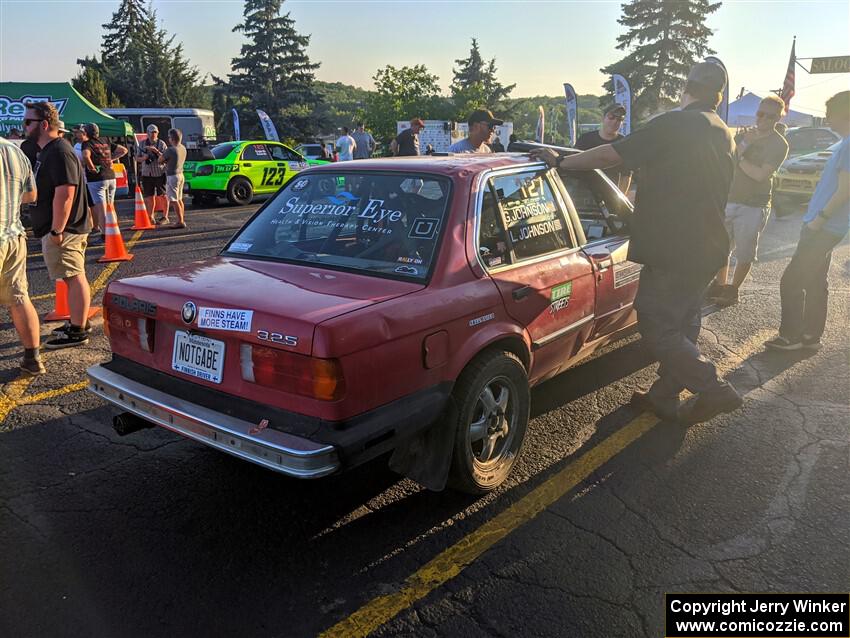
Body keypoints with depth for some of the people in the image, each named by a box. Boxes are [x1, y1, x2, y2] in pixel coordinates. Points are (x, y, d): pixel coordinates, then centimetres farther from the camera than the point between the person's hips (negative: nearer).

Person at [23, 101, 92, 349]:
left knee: (75, 278, -5)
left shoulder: (58, 153, -17)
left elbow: (65, 193, -25)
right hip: (64, 229, 10)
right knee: (74, 277, 15)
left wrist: (56, 230, -25)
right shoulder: (48, 151, 17)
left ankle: (77, 332, -1)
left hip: (63, 230, -10)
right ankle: (78, 322, 25)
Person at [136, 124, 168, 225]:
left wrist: (156, 151, -21)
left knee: (163, 196, -1)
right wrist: (143, 158, -9)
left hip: (160, 174, -3)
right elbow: (137, 158, 12)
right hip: (146, 174, 3)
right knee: (150, 197, 5)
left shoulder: (161, 144, 1)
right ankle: (150, 217, 14)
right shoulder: (142, 144, 9)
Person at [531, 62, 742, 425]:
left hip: (672, 251, -9)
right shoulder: (724, 135, 13)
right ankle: (664, 397, 23)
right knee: (682, 325, 14)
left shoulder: (673, 125, -14)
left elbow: (610, 156, -15)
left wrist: (560, 162, -5)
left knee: (656, 327, -3)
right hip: (709, 248, 9)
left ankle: (714, 389, -4)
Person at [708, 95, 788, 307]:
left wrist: (739, 157, -9)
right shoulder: (743, 135, 11)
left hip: (753, 207, -5)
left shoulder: (779, 145, -6)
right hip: (729, 200, 5)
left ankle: (732, 290, 14)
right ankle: (719, 284, 25)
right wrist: (744, 145, -14)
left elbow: (760, 174, -17)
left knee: (744, 253, 1)